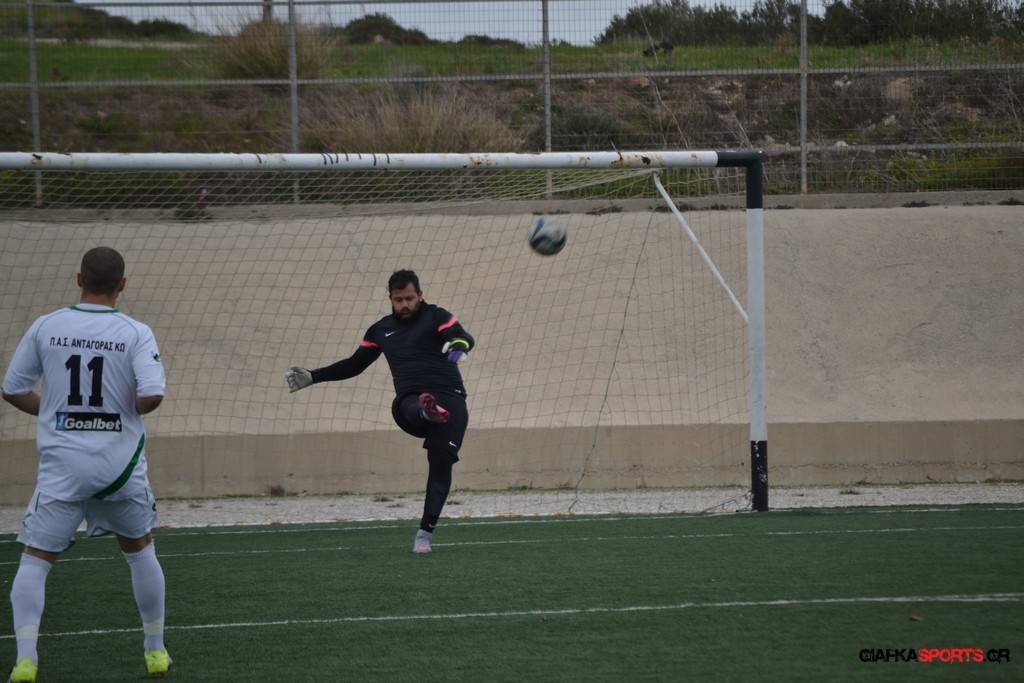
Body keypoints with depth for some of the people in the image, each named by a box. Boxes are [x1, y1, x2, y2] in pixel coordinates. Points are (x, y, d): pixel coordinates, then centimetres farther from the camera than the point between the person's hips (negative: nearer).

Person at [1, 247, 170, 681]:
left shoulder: (45, 328, -1)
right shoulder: (135, 333, -6)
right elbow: (152, 396, -18)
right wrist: (129, 409, 5)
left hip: (62, 465, 0)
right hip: (120, 462, 1)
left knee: (35, 559, 5)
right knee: (140, 549, 23)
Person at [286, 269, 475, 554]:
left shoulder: (435, 317, 5)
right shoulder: (381, 330, 19)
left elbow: (464, 337, -14)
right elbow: (354, 364, 29)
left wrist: (459, 345, -39)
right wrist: (312, 377, 26)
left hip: (449, 399, -2)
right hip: (410, 402, 2)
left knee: (441, 463, -12)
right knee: (414, 409, -36)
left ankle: (425, 534, -9)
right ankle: (427, 412, -74)